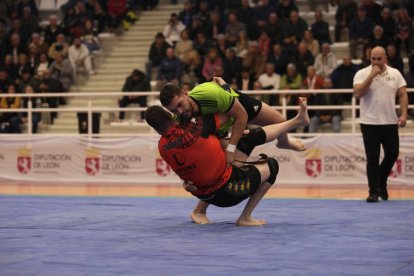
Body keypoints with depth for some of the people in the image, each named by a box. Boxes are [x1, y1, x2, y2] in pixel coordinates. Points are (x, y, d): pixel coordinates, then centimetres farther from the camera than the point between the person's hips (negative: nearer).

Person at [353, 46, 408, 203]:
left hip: (390, 122, 3)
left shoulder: (395, 74, 5)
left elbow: (403, 95, 4)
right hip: (369, 123, -3)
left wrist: (403, 114, -8)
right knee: (372, 158, -2)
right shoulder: (362, 74, -3)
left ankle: (381, 182, 31)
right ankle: (374, 191, 5)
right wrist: (372, 75, -20)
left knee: (392, 154, 7)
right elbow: (357, 93, -17)